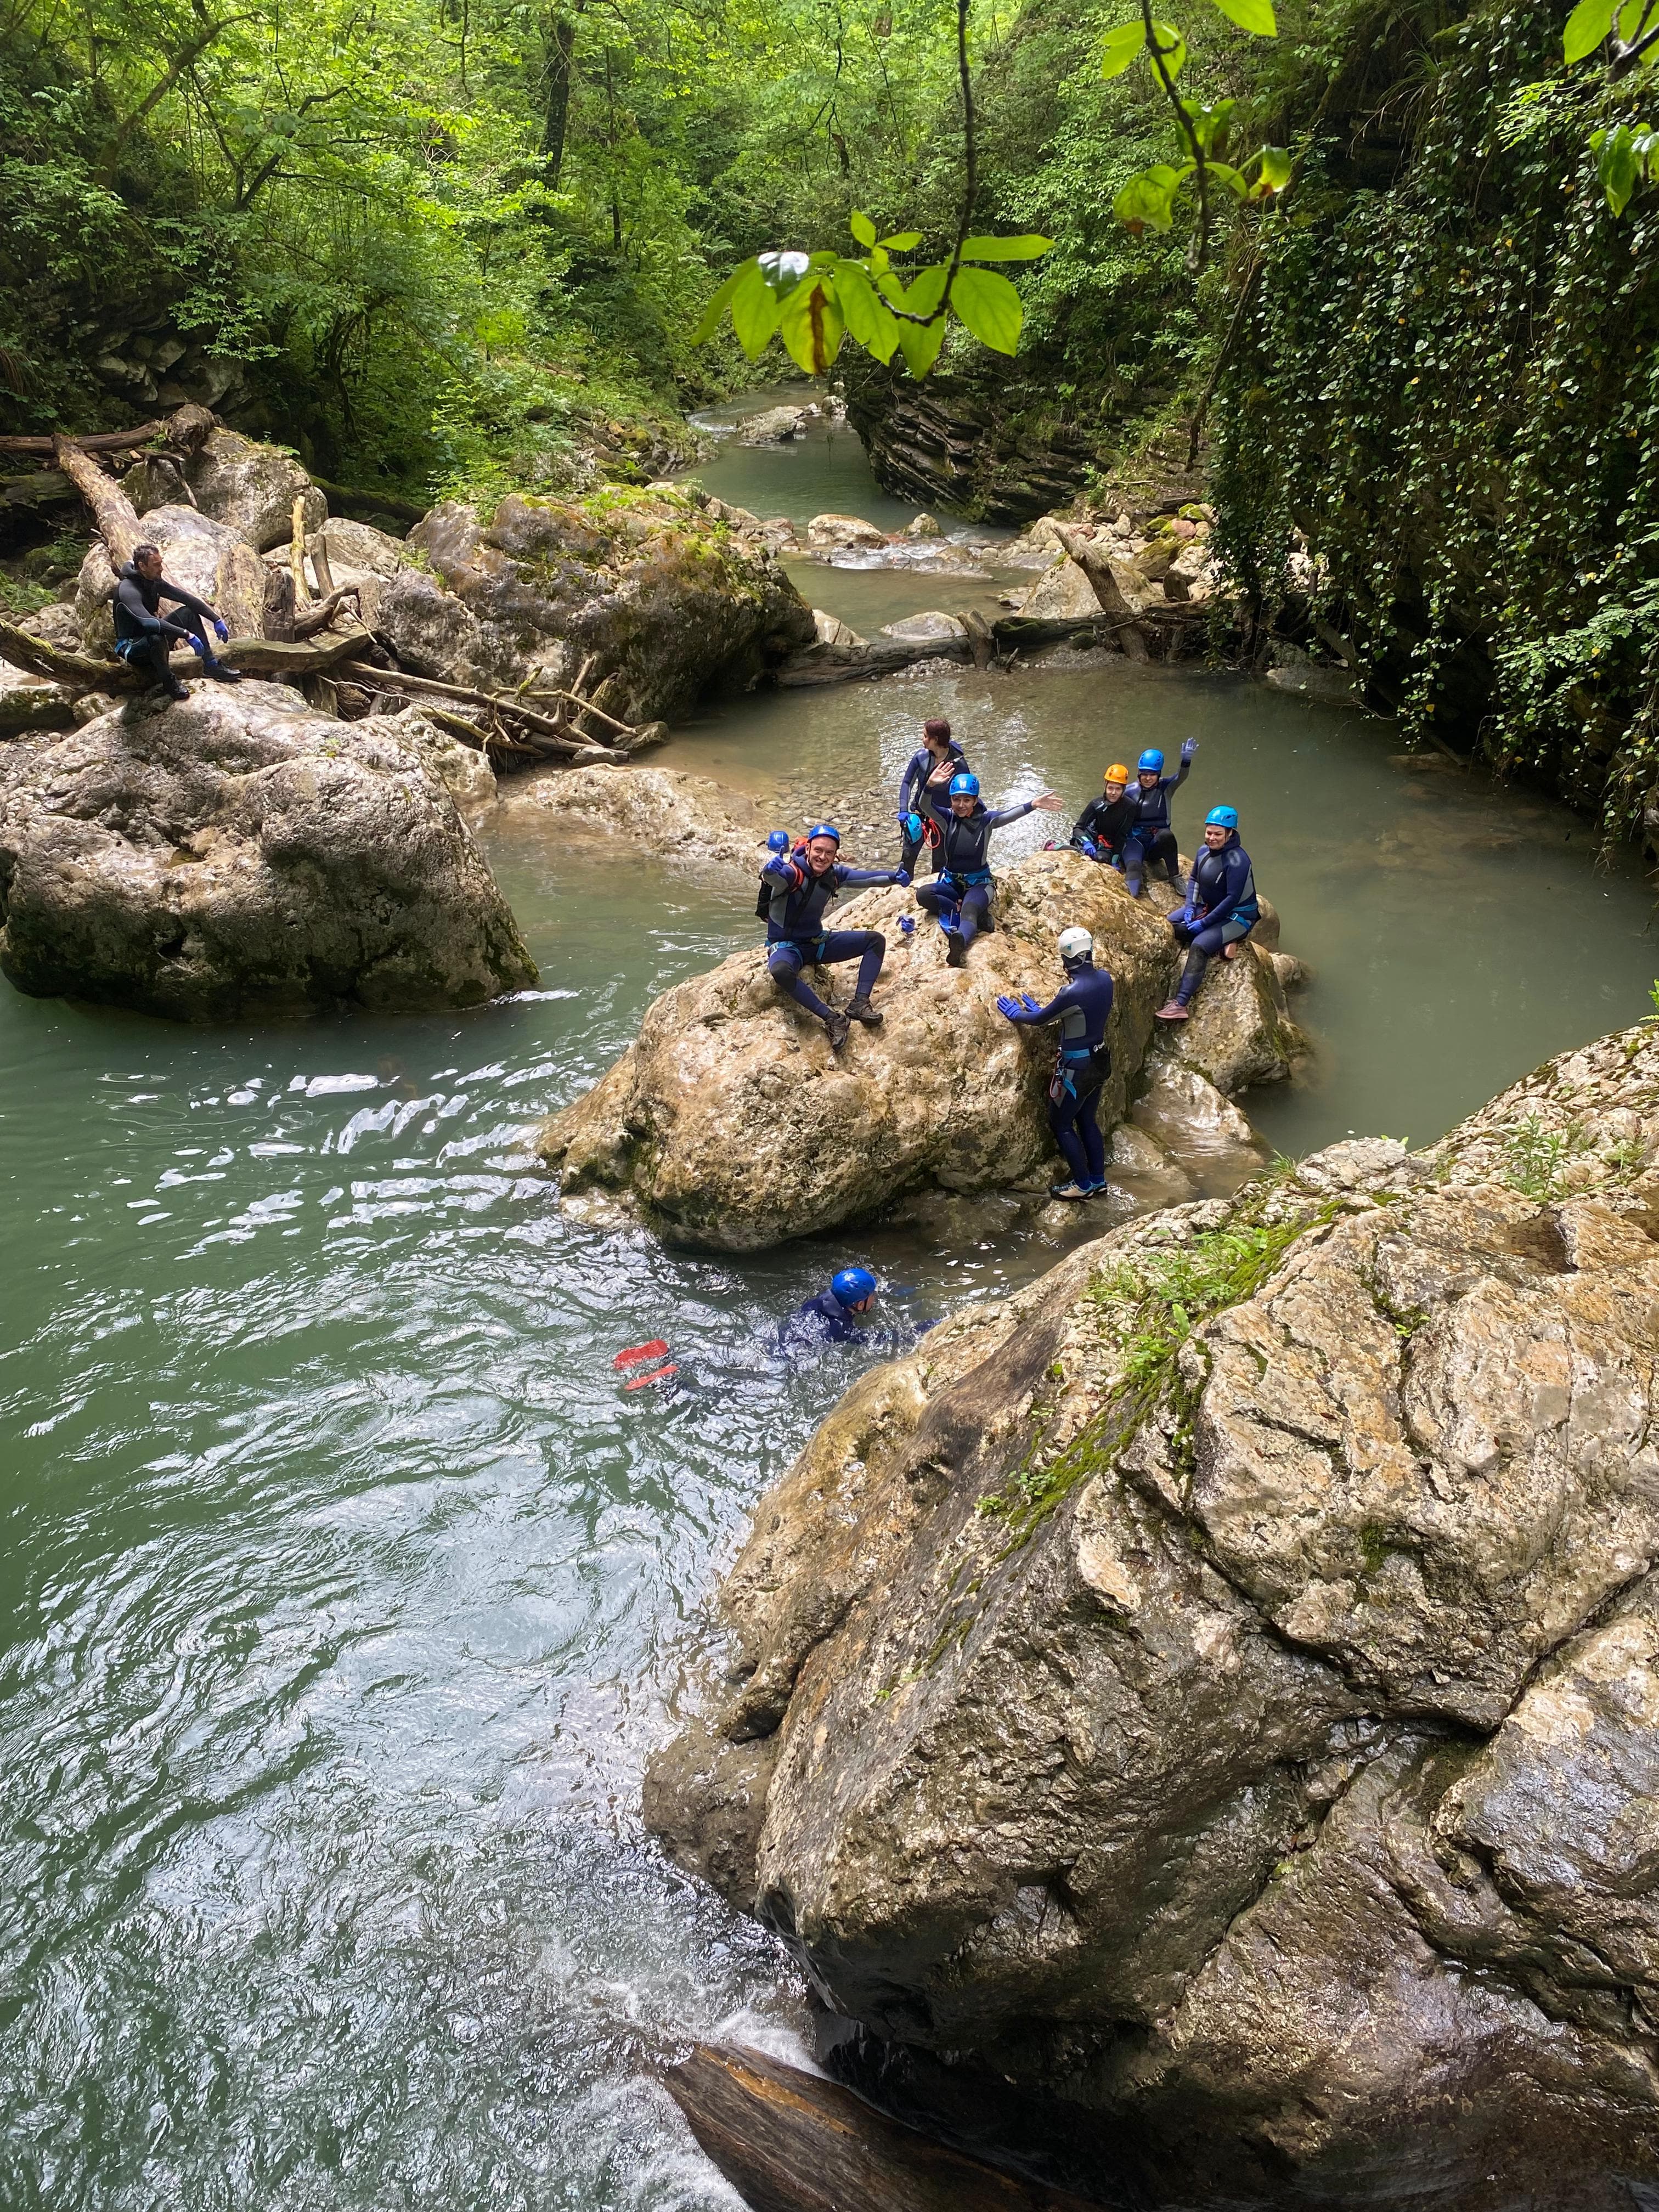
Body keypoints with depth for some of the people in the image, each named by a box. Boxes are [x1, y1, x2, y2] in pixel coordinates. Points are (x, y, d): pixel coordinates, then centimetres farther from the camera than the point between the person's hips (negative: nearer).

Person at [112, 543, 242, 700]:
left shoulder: (154, 582, -1)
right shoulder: (128, 590, -27)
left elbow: (186, 598, 4)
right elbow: (148, 622, -41)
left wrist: (217, 620, -2)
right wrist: (187, 635, -42)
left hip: (151, 636, 9)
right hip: (131, 648, -9)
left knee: (190, 612, -1)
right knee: (157, 637, -41)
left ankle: (211, 665, -2)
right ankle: (168, 680, -17)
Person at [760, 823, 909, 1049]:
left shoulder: (833, 875, -4)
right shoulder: (792, 872, -24)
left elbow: (866, 876, -9)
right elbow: (774, 877, -45)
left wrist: (895, 876, -28)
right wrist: (771, 869, -69)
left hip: (818, 941, 7)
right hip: (786, 946, -7)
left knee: (875, 940, -1)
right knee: (781, 971, -42)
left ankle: (859, 1003, -12)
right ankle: (832, 1019, -34)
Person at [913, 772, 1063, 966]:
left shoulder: (985, 820, -5)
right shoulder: (947, 818, -3)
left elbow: (1010, 815, -22)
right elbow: (926, 805, -22)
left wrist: (1033, 804, -41)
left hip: (978, 883, -3)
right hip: (950, 882, 3)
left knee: (969, 908, -36)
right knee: (923, 894, -28)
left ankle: (960, 940, -70)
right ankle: (978, 915, -27)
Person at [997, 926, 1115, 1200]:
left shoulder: (1072, 993, -28)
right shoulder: (1104, 979, -4)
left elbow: (1040, 1019, -13)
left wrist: (1015, 1014, 7)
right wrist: (1039, 1009, 17)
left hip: (1076, 1067, -8)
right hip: (1098, 1061, 8)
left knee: (1061, 1124, 9)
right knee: (1088, 1121, 21)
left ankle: (1083, 1184, 14)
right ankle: (1098, 1179, 29)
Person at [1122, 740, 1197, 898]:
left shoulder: (1165, 788, -1)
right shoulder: (1131, 792, 0)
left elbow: (1181, 777, -21)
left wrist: (1186, 760, -42)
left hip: (1157, 843, 1)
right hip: (1135, 841, -1)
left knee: (1167, 835, -35)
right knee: (1133, 865, -33)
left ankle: (1175, 879, -21)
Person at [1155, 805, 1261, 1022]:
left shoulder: (1237, 861, -25)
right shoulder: (1204, 851, -1)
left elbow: (1232, 899, -27)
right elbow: (1194, 880, 13)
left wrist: (1204, 923, -24)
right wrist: (1190, 907, -4)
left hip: (1238, 916, -9)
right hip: (1209, 907, 9)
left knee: (1199, 946, -29)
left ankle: (1181, 1004, -35)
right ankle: (1219, 944, -4)